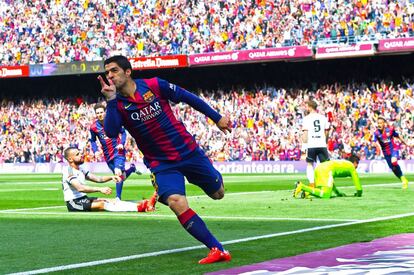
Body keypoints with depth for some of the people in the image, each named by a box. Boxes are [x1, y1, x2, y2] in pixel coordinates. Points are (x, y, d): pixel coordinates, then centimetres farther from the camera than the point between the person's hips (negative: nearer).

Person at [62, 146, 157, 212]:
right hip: (74, 203, -9)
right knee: (102, 204, -28)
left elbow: (98, 179, 17)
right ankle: (139, 208, -44)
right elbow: (80, 188, -30)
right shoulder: (68, 171, -15)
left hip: (83, 199, 9)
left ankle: (144, 205, -25)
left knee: (113, 201, -8)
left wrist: (111, 177, -2)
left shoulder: (80, 170, 16)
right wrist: (100, 189, -38)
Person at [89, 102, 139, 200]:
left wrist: (122, 143, -14)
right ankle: (131, 168, 43)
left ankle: (118, 198, -15)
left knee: (118, 173, -20)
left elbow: (123, 132, 1)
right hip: (108, 155, 4)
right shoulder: (93, 127, -5)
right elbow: (93, 141, 8)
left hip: (118, 151, -4)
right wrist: (95, 151, -9)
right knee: (120, 176, 11)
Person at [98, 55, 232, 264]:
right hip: (161, 164, 0)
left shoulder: (154, 85, -11)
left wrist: (217, 118, 7)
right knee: (177, 203, -24)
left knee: (217, 194, 13)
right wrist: (111, 100, -31)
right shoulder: (117, 104, -8)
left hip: (188, 151, 0)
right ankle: (217, 250, -17)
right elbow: (111, 132, -25)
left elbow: (188, 98, 1)